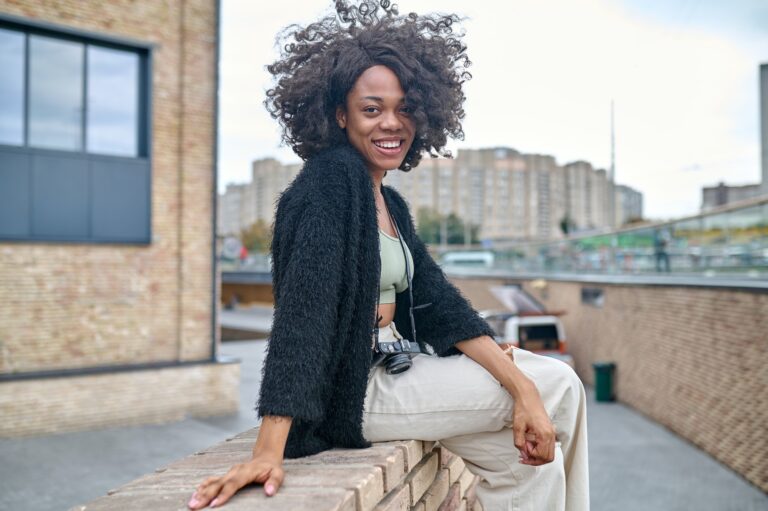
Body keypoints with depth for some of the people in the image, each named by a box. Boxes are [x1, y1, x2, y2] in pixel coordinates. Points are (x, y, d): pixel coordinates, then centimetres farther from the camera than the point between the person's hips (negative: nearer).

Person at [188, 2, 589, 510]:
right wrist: (268, 453, -33)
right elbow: (302, 306, -27)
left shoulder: (390, 203, 11)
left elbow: (439, 303, 3)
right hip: (350, 390, -8)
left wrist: (523, 388, -6)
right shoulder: (330, 179, -15)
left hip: (396, 368, 8)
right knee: (556, 390, -3)